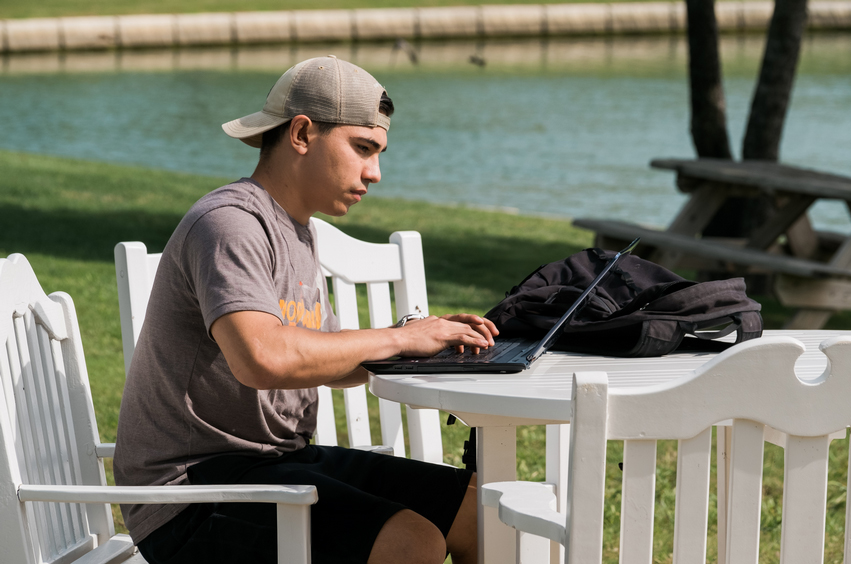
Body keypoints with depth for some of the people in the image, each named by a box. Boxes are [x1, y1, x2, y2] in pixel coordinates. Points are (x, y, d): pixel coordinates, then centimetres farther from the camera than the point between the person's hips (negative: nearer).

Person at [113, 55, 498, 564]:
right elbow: (262, 358, -32)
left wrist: (427, 341, 6)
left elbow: (324, 362, 25)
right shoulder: (230, 223, -16)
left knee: (479, 508, 2)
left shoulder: (297, 233, 18)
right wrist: (395, 339, -21)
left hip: (285, 459, 10)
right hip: (194, 488, -10)